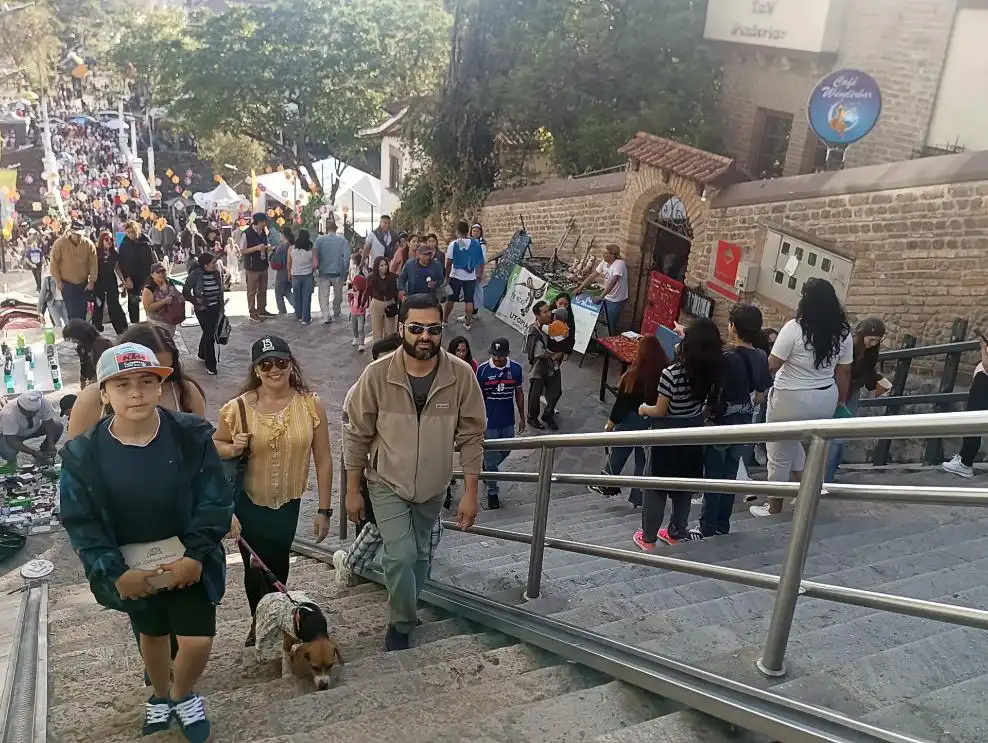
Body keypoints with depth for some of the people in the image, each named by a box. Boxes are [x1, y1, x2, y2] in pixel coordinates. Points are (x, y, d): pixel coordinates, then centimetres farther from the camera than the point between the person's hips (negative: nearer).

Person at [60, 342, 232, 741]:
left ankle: (183, 695, 29)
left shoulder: (191, 435, -17)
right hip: (130, 568, 1)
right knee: (152, 634, 22)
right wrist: (114, 572, -16)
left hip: (187, 561, -1)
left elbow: (215, 501, -12)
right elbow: (80, 522, -8)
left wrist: (196, 555, -20)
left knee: (198, 640, -6)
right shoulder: (84, 453, -14)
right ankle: (160, 695, 53)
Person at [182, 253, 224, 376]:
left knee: (209, 332, 20)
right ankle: (210, 365, 5)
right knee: (210, 335, -5)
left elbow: (220, 291, 9)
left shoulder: (216, 273, -2)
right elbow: (185, 292, -11)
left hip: (215, 309, 5)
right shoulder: (196, 274, -16)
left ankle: (202, 354, 45)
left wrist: (221, 308, 10)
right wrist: (197, 303, -9)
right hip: (203, 310, -5)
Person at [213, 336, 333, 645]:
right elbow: (216, 445, 5)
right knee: (256, 568, 13)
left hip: (288, 504, 0)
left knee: (277, 567, 16)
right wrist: (233, 449, -19)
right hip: (248, 503, 0)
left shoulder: (311, 405, -13)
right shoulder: (238, 408, -13)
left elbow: (323, 460, -8)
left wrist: (324, 510, -6)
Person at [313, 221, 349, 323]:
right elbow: (347, 256, -9)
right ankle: (337, 312, 34)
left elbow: (316, 256, -5)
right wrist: (344, 270, 0)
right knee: (338, 295, 18)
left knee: (324, 295, 2)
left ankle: (326, 316, -9)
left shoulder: (319, 240, -5)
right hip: (338, 272, 1)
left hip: (324, 272, 0)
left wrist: (317, 267, 10)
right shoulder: (342, 240, -5)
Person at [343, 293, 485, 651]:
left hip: (433, 487, 2)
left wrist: (470, 492, -8)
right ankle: (403, 623, 16)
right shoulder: (377, 374, -20)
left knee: (419, 557, 17)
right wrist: (353, 490, -5)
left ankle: (401, 614, 43)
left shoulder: (461, 375, -18)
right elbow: (357, 435, -9)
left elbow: (471, 436, -9)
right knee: (401, 555, -11)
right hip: (387, 484, -2)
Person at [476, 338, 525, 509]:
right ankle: (492, 492, 24)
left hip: (508, 422, 4)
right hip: (489, 423, -4)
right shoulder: (483, 370, -15)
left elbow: (519, 393, 6)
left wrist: (522, 417, 9)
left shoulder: (515, 368, -6)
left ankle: (486, 468, 52)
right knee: (491, 459, 6)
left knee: (505, 451, 23)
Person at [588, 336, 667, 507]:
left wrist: (610, 423, -2)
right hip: (653, 423, 4)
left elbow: (622, 403, -14)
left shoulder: (633, 377, -23)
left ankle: (606, 485, 32)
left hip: (632, 421, -4)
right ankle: (638, 498, 24)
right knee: (643, 460, 15)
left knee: (617, 452, 17)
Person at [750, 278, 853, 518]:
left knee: (780, 453, 11)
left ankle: (774, 507, 24)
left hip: (791, 400, -6)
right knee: (792, 441, 32)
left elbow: (771, 366, -16)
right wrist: (841, 401, 15)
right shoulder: (843, 332, -3)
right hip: (825, 400, 6)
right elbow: (843, 373, 4)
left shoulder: (794, 328, -19)